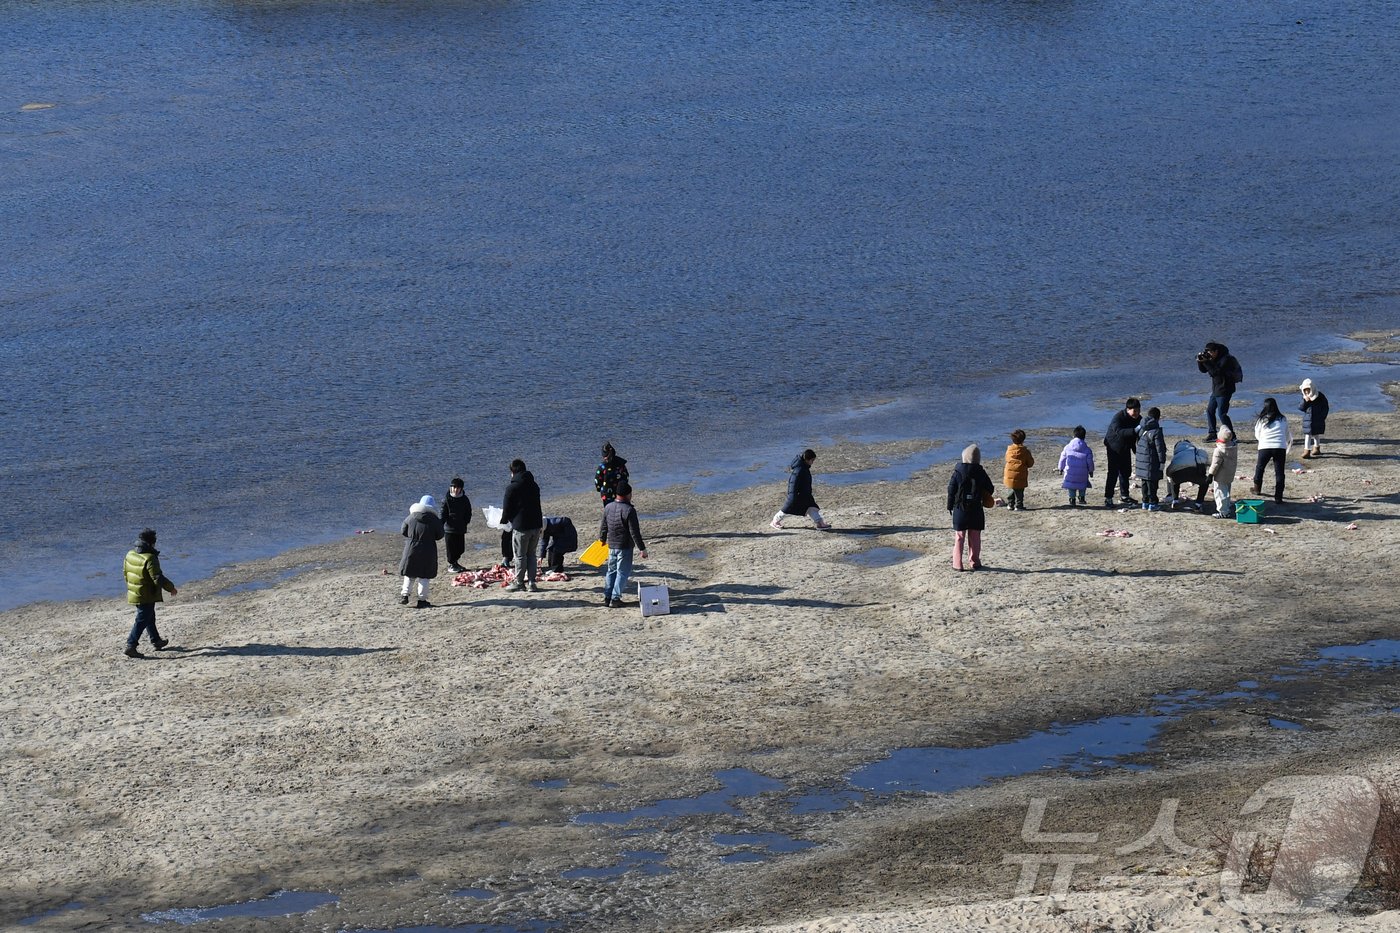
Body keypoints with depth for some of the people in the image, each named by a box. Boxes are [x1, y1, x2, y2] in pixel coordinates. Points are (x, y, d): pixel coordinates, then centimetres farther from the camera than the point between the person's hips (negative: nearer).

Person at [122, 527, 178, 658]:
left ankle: (156, 640, 37)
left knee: (150, 617, 24)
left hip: (133, 593, 9)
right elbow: (158, 578, -24)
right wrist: (171, 588, -10)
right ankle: (131, 645, -5)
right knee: (142, 620, -2)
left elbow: (125, 572, 12)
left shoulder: (130, 554, 1)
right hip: (147, 596, -9)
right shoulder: (149, 559, -24)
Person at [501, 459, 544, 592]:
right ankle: (531, 582, 10)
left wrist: (503, 521, 13)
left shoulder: (512, 487, -10)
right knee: (531, 554, 14)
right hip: (536, 524, 6)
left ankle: (519, 582, 10)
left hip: (521, 526, -6)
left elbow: (507, 508, -6)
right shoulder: (534, 485, 10)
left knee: (520, 556, 4)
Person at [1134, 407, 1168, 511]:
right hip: (1152, 462, -7)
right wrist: (1162, 461, -11)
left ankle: (1145, 502, 23)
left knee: (1145, 482, 16)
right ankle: (1152, 503, 4)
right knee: (1152, 483, 0)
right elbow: (1160, 448, -17)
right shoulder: (1156, 431, -19)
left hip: (1142, 460, 7)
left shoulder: (1141, 429, 4)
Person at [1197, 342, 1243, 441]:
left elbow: (1215, 372, -29)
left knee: (1222, 413, -11)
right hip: (1215, 390, 10)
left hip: (1224, 391, -10)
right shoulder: (1213, 359, 7)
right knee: (1210, 410, 12)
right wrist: (1200, 361, -6)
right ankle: (1211, 433, 21)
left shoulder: (1226, 359, -20)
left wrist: (1206, 362, -28)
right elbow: (1203, 370, 11)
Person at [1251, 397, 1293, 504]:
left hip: (1265, 447, -1)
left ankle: (1257, 489, 38)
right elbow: (1287, 435, 16)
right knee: (1279, 472, 4)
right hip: (1280, 447, 1)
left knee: (1259, 467, 22)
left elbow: (1257, 436, 13)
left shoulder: (1261, 420, 4)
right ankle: (1278, 496, 2)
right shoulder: (1283, 419, 9)